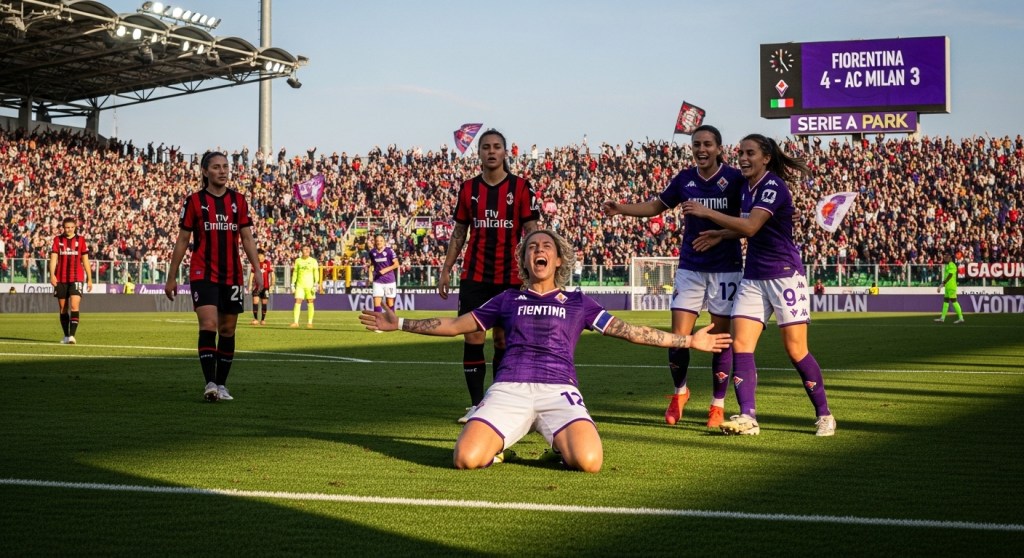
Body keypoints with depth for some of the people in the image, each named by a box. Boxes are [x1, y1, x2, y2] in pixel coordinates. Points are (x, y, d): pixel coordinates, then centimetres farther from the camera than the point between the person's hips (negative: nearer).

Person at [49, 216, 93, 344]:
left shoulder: (80, 240, 5)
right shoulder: (57, 240, 6)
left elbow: (85, 260, 8)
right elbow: (53, 258, -1)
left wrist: (89, 279, 6)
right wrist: (52, 275, -15)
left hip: (77, 278, -2)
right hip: (61, 279, 2)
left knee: (74, 306, -16)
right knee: (63, 308, 8)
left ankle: (72, 335, -20)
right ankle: (66, 336, 18)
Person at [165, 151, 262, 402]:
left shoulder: (238, 200, 9)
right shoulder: (194, 201, 1)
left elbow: (247, 238, 9)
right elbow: (182, 240, 4)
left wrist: (257, 270, -1)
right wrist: (171, 277, 3)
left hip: (232, 275, 3)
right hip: (203, 274, -3)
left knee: (228, 330, 7)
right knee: (208, 326, -17)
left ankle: (222, 385, 16)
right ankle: (210, 383, -17)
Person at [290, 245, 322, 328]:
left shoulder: (313, 261, 3)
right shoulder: (298, 260, 9)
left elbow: (316, 273, 1)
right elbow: (295, 272, 12)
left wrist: (316, 284, -9)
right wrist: (293, 284, 6)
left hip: (310, 285, -1)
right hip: (300, 284, 1)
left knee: (310, 303, 0)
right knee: (297, 302, -7)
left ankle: (310, 322, 4)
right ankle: (295, 322, -9)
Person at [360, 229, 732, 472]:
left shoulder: (577, 303, 20)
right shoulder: (508, 299, 22)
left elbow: (629, 332, 19)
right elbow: (456, 325, 25)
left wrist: (688, 341, 15)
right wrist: (400, 324, 21)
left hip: (559, 390, 0)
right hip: (509, 389, 0)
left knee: (589, 462, -29)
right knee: (467, 459, -26)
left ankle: (563, 446, 7)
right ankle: (497, 445, 10)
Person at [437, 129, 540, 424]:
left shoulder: (521, 187, -1)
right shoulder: (468, 188, 7)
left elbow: (531, 231, -2)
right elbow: (459, 232, 13)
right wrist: (446, 270, 9)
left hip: (509, 277, -2)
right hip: (474, 276, 2)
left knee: (504, 339, 4)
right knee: (473, 337, -3)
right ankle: (476, 405, 4)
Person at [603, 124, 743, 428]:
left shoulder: (735, 179, -8)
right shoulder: (684, 179, 2)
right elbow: (656, 206, 15)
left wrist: (720, 235, -24)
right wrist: (620, 208, 1)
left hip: (725, 269, -3)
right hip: (690, 268, 3)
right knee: (678, 336, -3)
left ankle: (718, 406, 15)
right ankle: (679, 392, 22)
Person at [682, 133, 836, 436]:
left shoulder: (773, 187, -15)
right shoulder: (746, 186, 11)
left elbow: (750, 227, -26)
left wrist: (706, 212, -23)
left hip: (784, 273, -8)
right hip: (753, 277, 8)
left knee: (795, 349, -5)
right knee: (740, 343, -7)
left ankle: (824, 415, 9)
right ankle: (748, 416, -12)